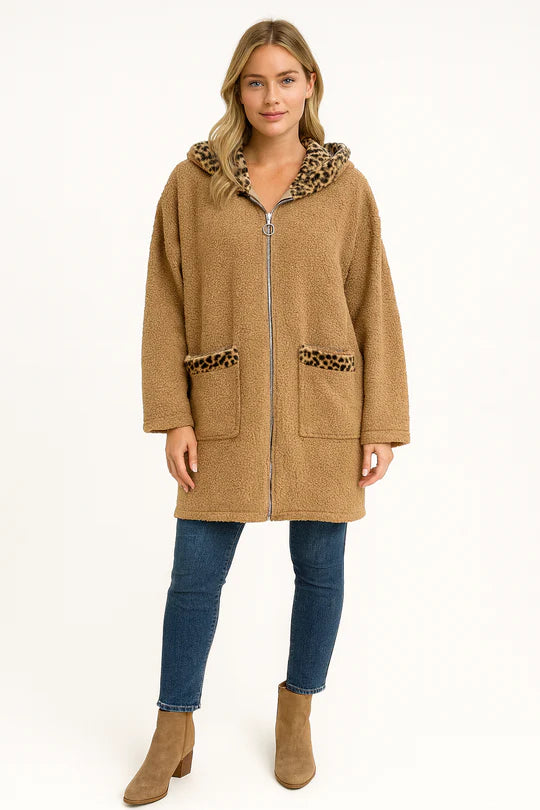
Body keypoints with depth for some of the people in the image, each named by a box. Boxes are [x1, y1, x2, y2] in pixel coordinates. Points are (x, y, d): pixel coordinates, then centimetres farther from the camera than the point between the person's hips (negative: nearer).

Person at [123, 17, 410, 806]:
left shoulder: (346, 186, 1)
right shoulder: (193, 181, 0)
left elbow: (374, 308, 1)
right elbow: (167, 304, 1)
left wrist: (382, 427, -2)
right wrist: (173, 416, -5)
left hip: (323, 415, 1)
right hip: (227, 414, 0)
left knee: (320, 568, 11)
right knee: (195, 572, 5)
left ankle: (297, 716, 35)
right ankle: (173, 738, 26)